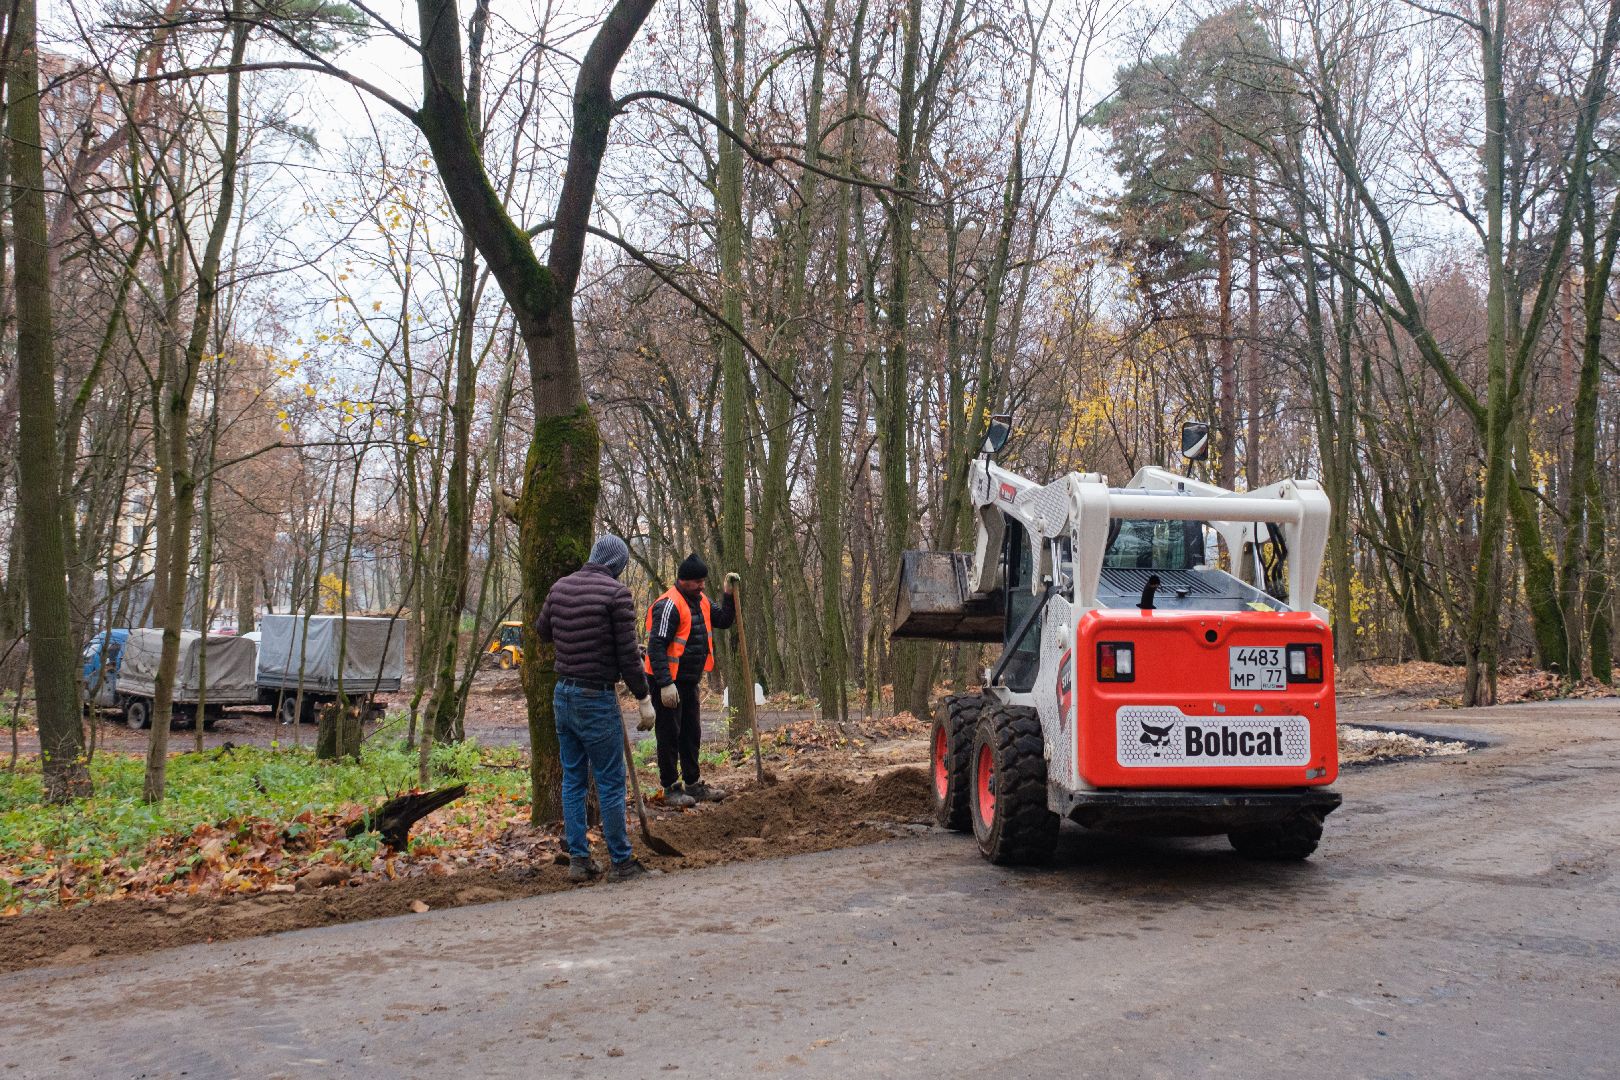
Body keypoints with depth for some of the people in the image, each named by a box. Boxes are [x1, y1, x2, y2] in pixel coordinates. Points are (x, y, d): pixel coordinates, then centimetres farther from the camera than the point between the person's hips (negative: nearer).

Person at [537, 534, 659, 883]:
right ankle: (620, 861, 9)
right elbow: (628, 654, -13)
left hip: (563, 695, 7)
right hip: (597, 699, -7)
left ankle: (578, 860, 17)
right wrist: (644, 698, -4)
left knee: (572, 780, 12)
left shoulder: (560, 587, 6)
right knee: (611, 783, 2)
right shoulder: (617, 592, -13)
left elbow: (542, 630, 22)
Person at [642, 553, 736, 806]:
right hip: (668, 684, -9)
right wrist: (665, 684, -28)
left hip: (689, 681, 9)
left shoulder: (700, 601, 9)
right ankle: (671, 789, 7)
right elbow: (656, 647, -23)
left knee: (691, 735, 15)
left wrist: (729, 595, 4)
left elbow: (723, 621, 19)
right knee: (669, 735, -1)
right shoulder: (669, 605, -19)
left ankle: (693, 785, 25)